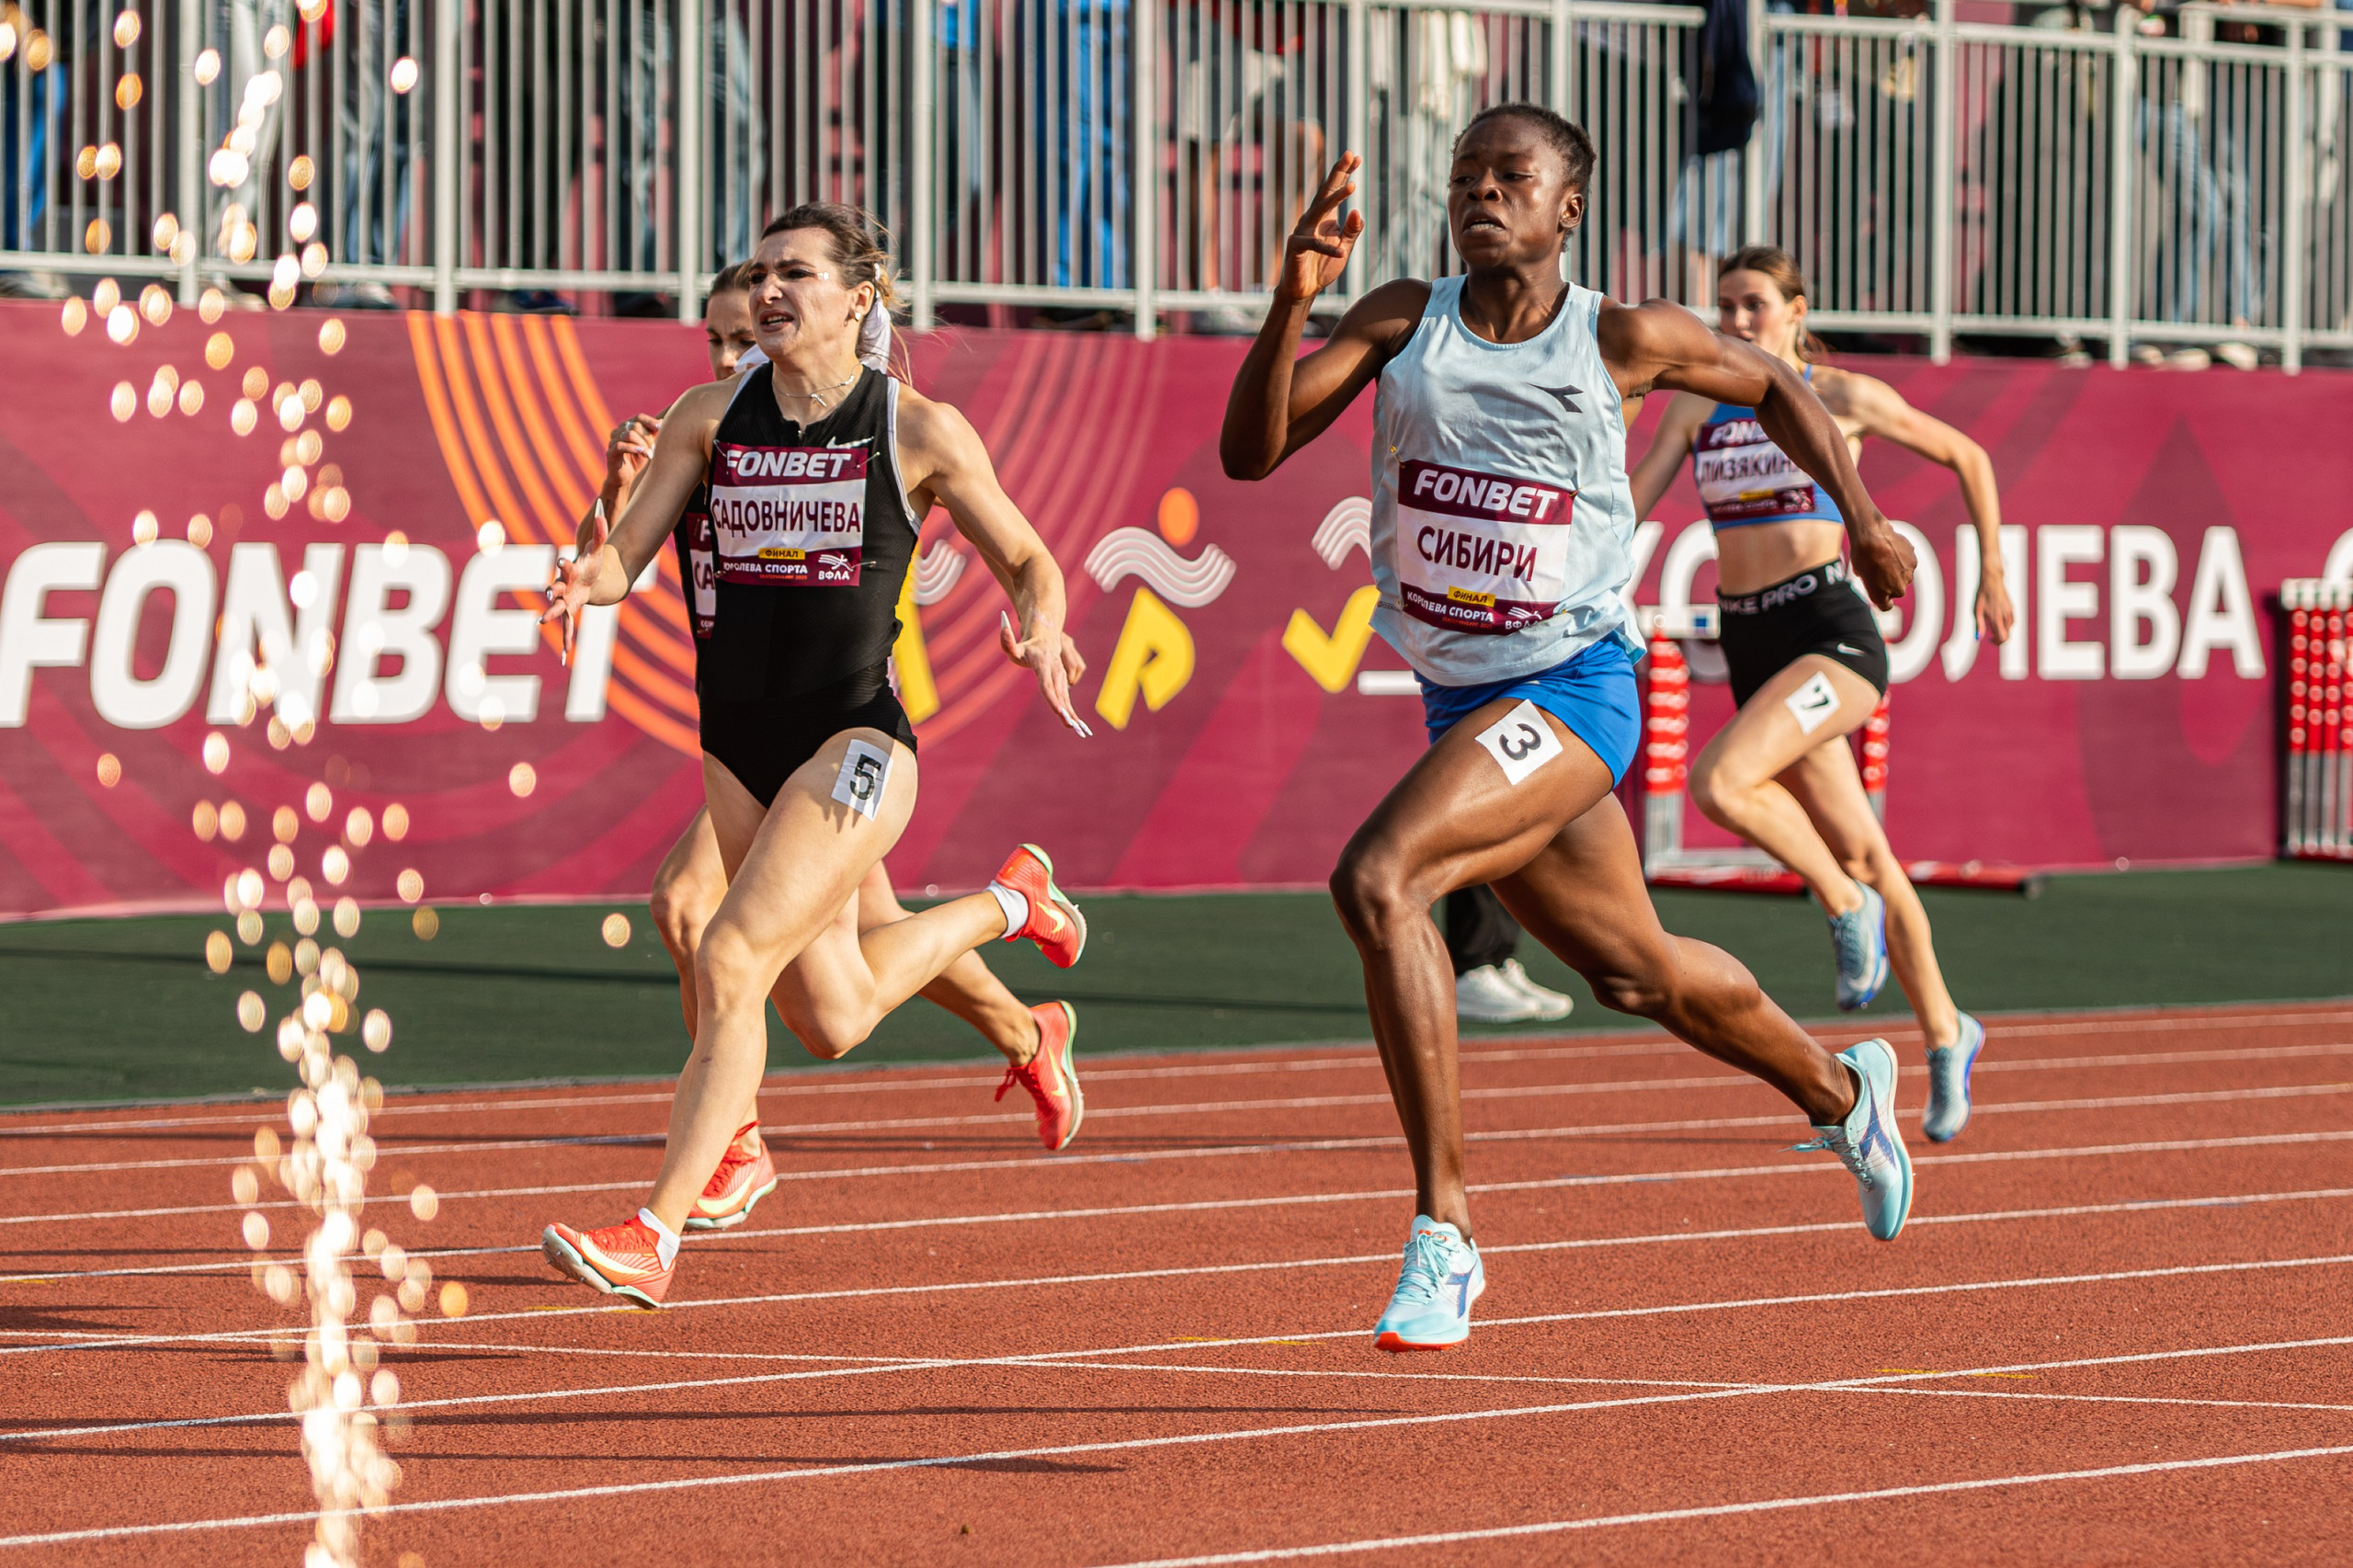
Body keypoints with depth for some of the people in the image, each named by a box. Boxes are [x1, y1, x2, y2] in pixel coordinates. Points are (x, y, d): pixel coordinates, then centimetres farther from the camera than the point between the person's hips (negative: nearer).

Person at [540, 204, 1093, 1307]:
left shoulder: (919, 432, -4)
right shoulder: (712, 417, 6)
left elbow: (1028, 563, 6)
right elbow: (626, 551, 0)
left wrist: (1039, 632, -16)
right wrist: (589, 580, -23)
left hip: (854, 739, -6)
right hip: (741, 745, 6)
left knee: (728, 964, -21)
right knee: (832, 1019, 17)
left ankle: (655, 1235, -16)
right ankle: (1009, 903, 46)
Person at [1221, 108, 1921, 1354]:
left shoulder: (1622, 341, -7)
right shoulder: (1403, 322, -1)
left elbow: (1770, 383, 13)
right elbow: (1251, 453, -11)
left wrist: (1859, 519, 15)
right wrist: (1292, 300, -25)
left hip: (1574, 687, -6)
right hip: (1461, 699, 6)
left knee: (1378, 879, -28)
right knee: (1634, 973, 21)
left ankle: (1442, 1233, -25)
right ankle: (1839, 1091, 50)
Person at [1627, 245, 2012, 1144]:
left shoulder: (1842, 398, 0)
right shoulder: (1699, 407, 11)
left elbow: (1967, 458, 10)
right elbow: (1630, 504, 5)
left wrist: (1992, 578, 12)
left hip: (1831, 633, -5)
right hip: (1749, 642, 5)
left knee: (1719, 782, -27)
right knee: (1860, 852, 10)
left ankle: (1846, 906, -5)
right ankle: (1944, 1034, 24)